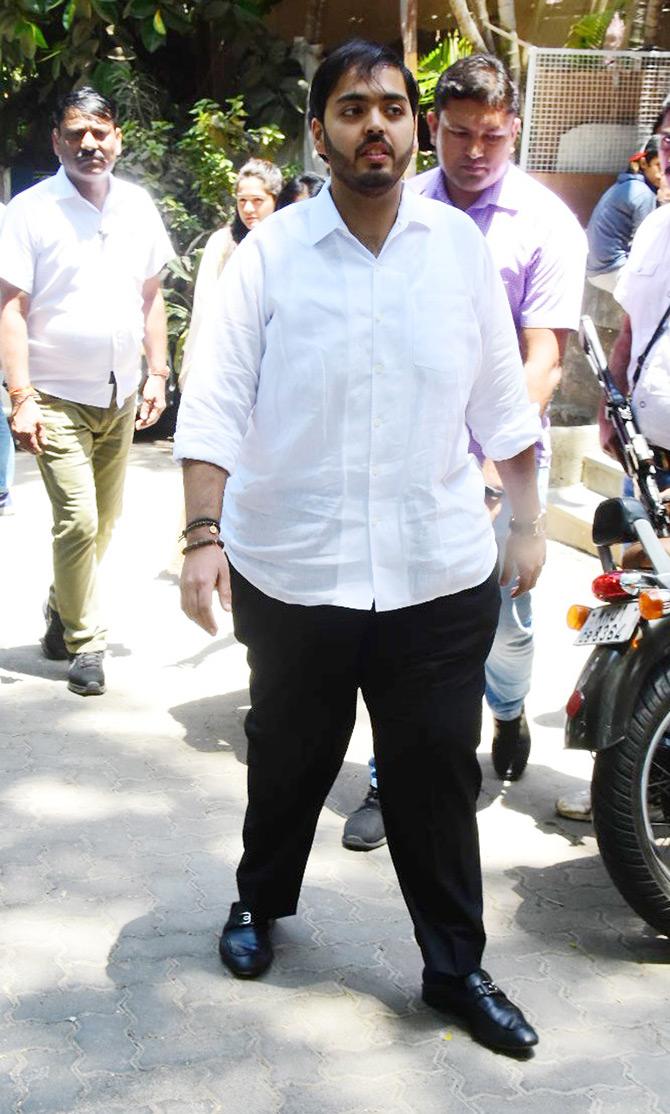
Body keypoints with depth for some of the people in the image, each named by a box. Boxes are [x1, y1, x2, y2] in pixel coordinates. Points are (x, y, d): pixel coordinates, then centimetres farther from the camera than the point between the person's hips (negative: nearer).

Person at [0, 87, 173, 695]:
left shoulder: (139, 206, 6)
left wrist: (157, 374, 8)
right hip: (58, 397, -5)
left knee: (103, 522, 12)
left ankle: (62, 614, 34)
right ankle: (85, 642, 6)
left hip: (120, 395, 5)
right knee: (78, 521, -10)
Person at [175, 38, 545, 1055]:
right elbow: (217, 399, -9)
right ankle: (260, 902, 45)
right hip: (294, 576, -1)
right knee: (289, 762, 18)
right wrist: (204, 534, -18)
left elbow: (501, 397, 7)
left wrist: (527, 519, 8)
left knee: (439, 775, 9)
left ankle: (456, 967, 26)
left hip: (439, 577, 1)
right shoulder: (271, 254, -5)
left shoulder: (460, 246, 1)